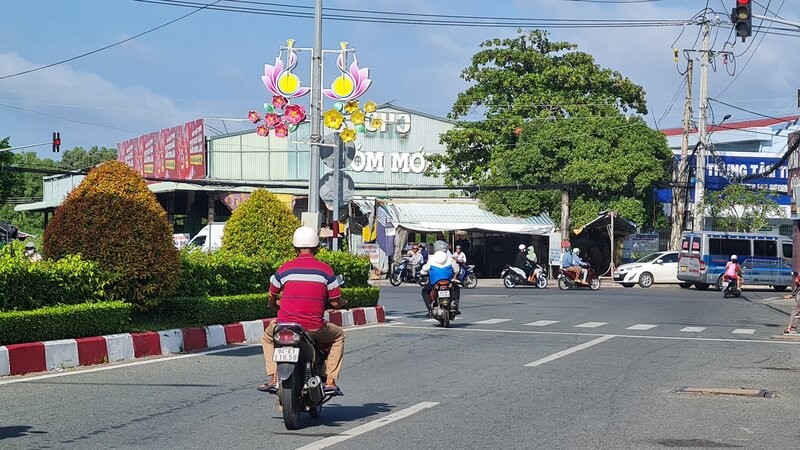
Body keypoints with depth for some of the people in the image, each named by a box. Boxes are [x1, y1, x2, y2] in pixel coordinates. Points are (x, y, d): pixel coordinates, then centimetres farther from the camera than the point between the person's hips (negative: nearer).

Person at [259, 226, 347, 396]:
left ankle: (273, 379, 15)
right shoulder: (325, 270, 0)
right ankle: (330, 381, 15)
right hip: (314, 328, -1)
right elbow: (336, 303, 2)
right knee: (338, 336, 29)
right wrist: (343, 303, 26)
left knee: (267, 337, 33)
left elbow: (271, 300, 14)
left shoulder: (284, 268, 3)